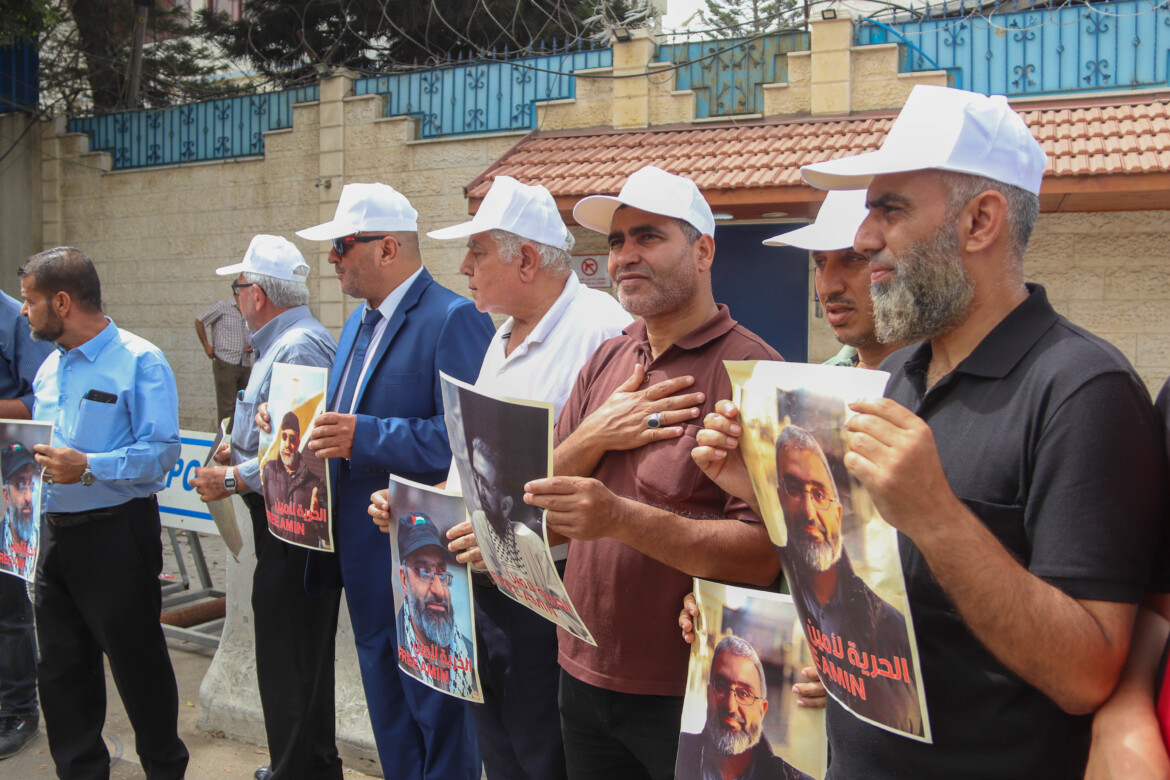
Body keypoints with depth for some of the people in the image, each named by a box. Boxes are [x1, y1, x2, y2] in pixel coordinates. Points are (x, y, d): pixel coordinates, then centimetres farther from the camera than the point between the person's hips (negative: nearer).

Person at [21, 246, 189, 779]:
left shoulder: (138, 362, -11)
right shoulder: (50, 367, 14)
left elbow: (163, 450, -20)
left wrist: (89, 468, -26)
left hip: (116, 535, -7)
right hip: (56, 533, 8)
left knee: (138, 664, 3)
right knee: (60, 669, 14)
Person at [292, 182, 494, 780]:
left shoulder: (453, 320, -17)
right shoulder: (359, 322, 14)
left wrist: (364, 438, -26)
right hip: (367, 562, 10)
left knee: (439, 720, 5)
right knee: (390, 726, 22)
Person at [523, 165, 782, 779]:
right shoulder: (606, 361, 8)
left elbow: (763, 555, -21)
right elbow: (539, 501, 6)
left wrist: (622, 518, -31)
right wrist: (593, 436, -12)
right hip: (584, 676, 6)